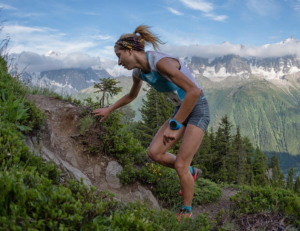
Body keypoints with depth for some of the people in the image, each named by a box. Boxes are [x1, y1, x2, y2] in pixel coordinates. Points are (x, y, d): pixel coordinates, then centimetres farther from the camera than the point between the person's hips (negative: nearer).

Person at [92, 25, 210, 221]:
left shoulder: (160, 62, -29)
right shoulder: (138, 71, -1)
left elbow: (194, 91, -38)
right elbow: (131, 96, 22)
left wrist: (174, 126, -36)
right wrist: (109, 110, 28)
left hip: (198, 110, -8)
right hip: (181, 110, 8)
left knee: (180, 164, -9)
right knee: (154, 153, 0)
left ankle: (186, 212, 12)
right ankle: (191, 173, 23)